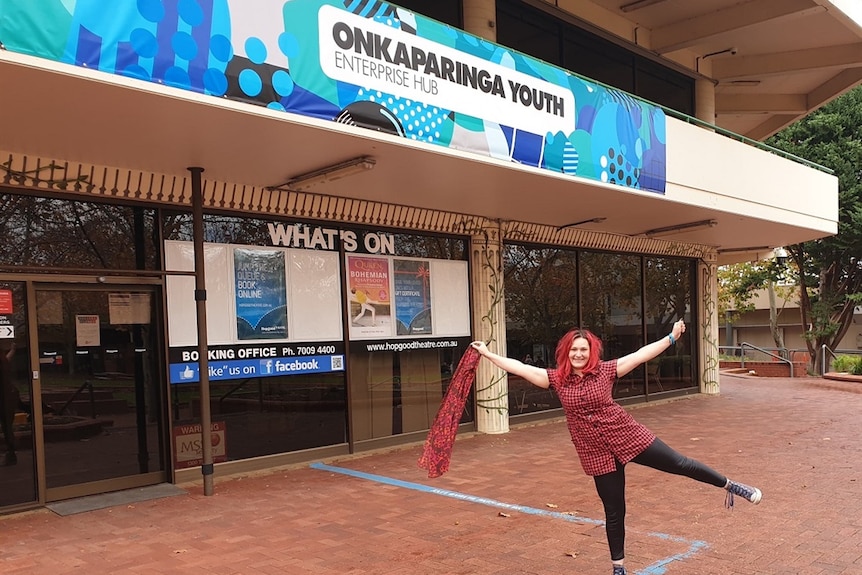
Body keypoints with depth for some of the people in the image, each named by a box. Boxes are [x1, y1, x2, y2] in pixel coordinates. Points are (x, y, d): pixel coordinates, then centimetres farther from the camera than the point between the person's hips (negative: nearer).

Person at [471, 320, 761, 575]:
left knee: (678, 463, 5)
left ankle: (730, 486, 28)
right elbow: (520, 368, -4)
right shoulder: (556, 379, -5)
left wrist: (671, 337, -8)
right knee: (614, 511, 10)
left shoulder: (605, 370, -6)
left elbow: (641, 354, -5)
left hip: (627, 436, -1)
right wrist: (488, 354, -4)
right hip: (598, 452, 1)